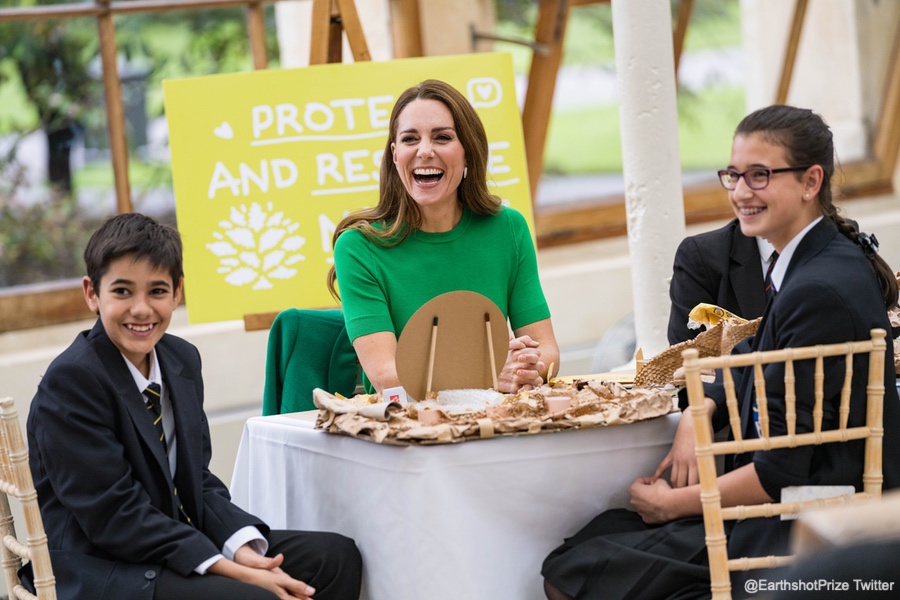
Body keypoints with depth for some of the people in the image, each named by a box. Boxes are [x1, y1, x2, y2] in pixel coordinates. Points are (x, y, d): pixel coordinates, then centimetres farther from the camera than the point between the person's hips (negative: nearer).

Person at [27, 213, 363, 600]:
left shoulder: (182, 360, 8)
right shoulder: (70, 380, -16)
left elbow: (196, 479, 11)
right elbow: (114, 515, -19)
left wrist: (241, 548, -9)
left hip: (177, 543, 8)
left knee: (336, 557, 1)